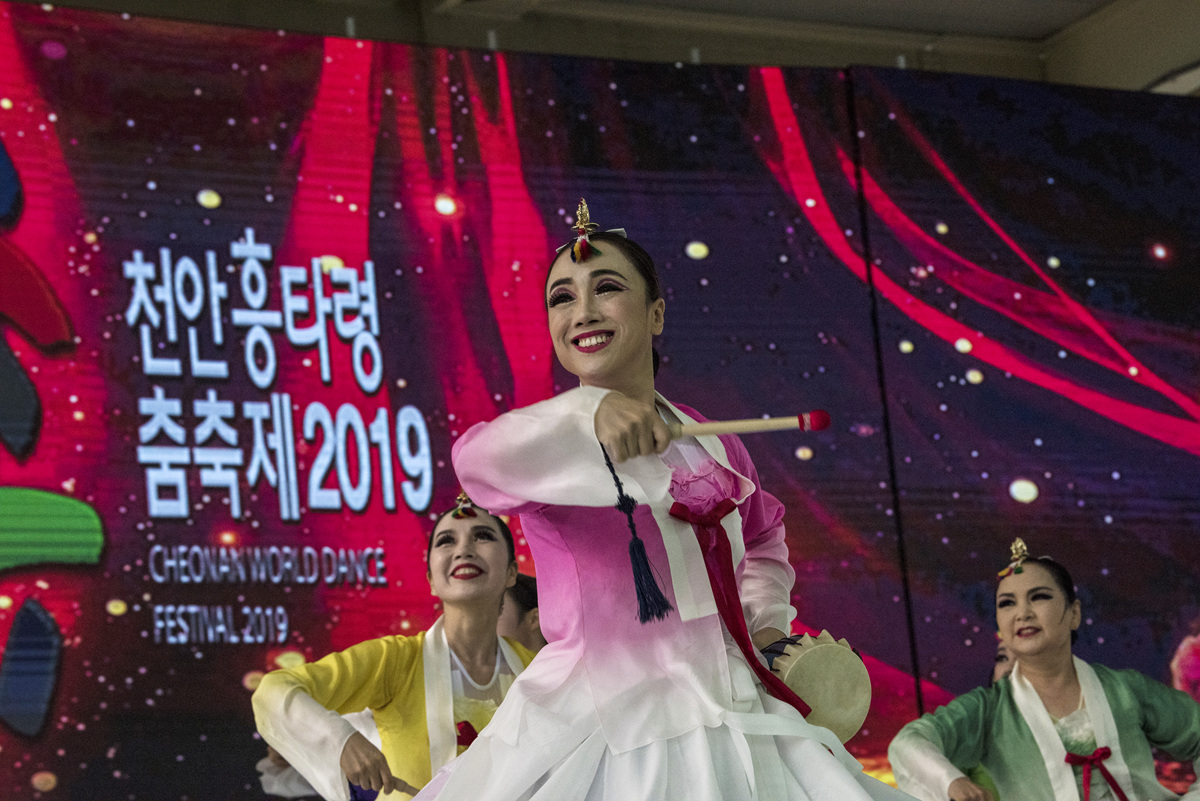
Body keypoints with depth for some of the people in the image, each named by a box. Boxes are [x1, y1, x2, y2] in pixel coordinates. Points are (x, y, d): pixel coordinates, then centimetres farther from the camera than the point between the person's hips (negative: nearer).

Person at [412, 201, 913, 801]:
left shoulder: (714, 446, 12)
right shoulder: (552, 445, -2)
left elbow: (763, 539, 33)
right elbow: (479, 460, -28)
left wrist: (766, 622, 15)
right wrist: (590, 413, -43)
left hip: (724, 723, 4)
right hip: (594, 728, -4)